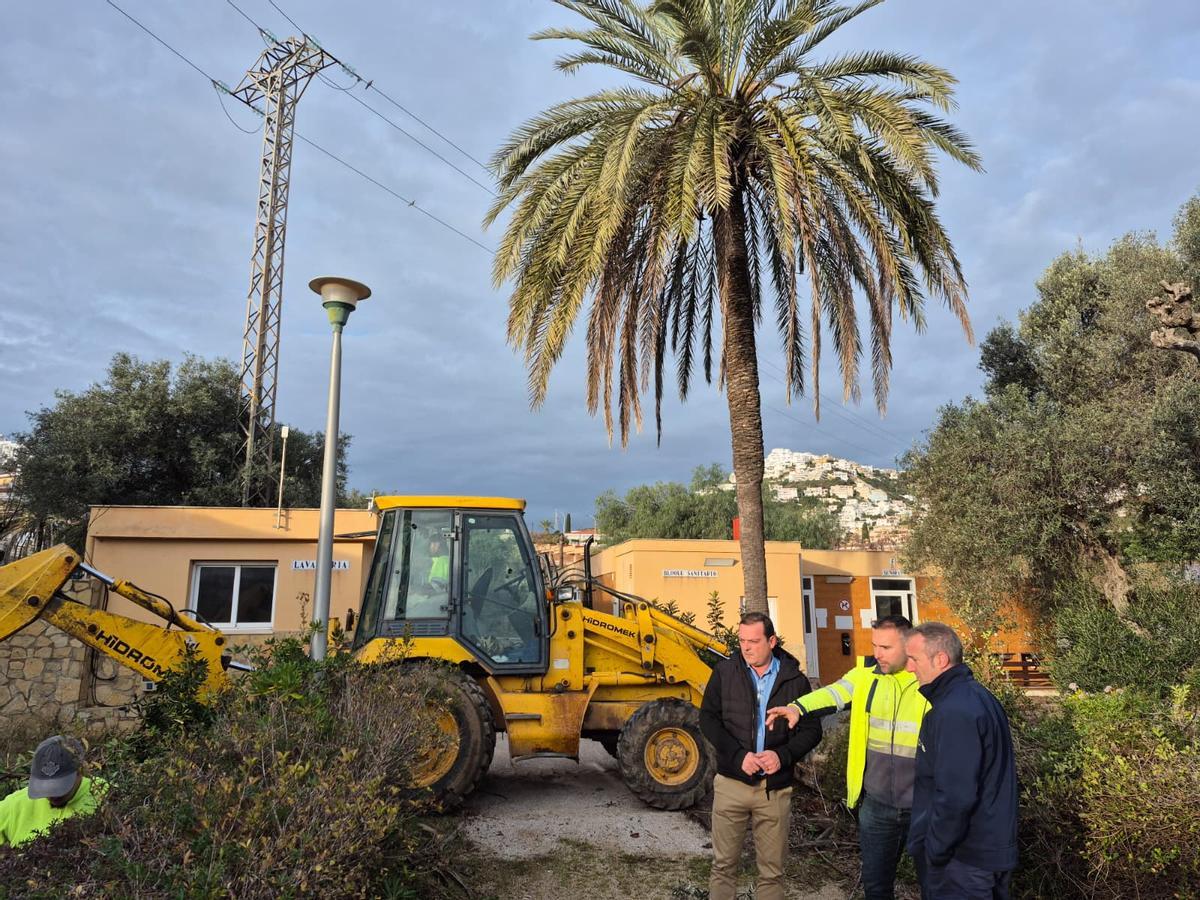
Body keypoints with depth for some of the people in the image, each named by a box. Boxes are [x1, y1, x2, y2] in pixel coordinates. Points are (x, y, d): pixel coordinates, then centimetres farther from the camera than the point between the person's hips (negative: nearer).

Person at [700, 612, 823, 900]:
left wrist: (783, 755, -16)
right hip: (731, 782, 0)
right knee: (723, 864, 10)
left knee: (772, 870, 11)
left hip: (775, 788, 0)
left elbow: (812, 730, 2)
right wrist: (738, 756, -17)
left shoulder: (795, 679, -2)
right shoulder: (725, 671, -3)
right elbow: (708, 718, -4)